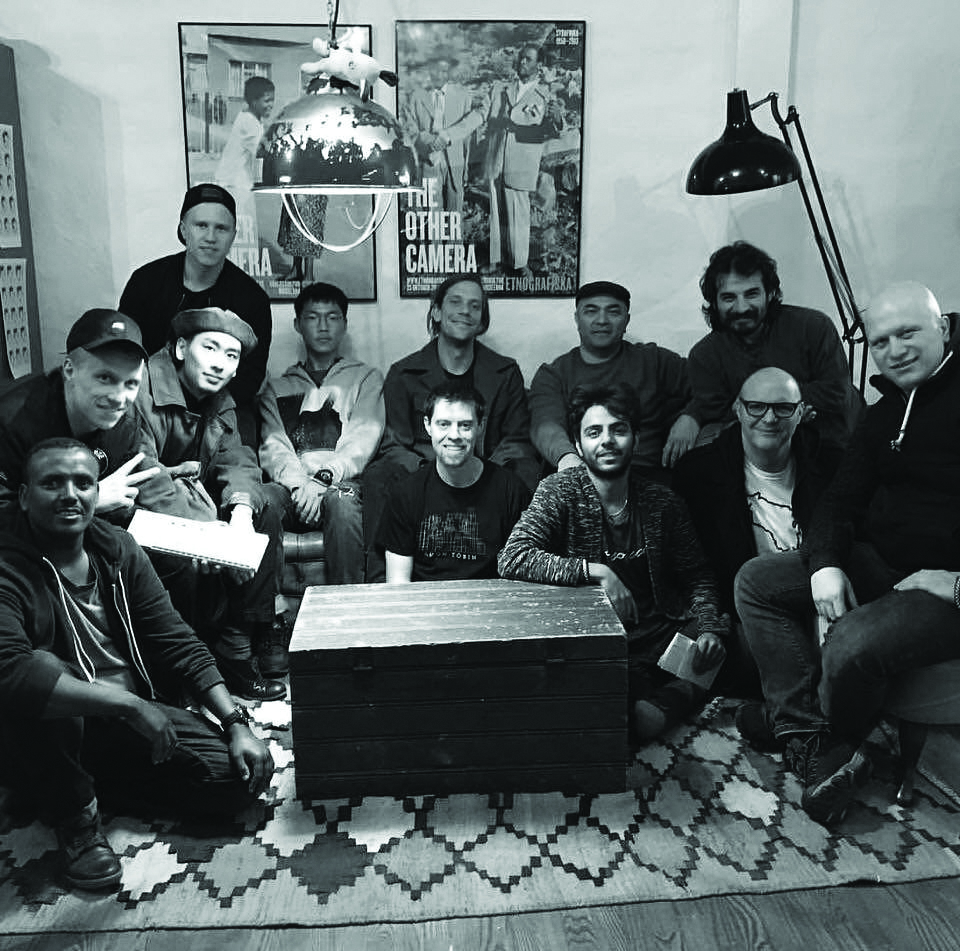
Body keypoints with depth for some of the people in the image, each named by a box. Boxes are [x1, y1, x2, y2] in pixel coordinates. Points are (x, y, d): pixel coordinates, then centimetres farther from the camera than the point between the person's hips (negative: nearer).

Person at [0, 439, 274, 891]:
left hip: (133, 712, 6)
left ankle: (89, 780, 8)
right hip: (55, 726, -5)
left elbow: (177, 643, 3)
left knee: (247, 774, -9)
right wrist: (130, 705, -37)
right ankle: (72, 811, -10)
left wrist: (235, 722, -7)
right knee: (40, 671, -38)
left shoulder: (117, 549, 2)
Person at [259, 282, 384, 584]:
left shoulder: (366, 378, 21)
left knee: (342, 501, -38)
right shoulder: (277, 387, 26)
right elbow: (273, 446, 9)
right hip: (292, 486, 2)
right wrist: (299, 483, -14)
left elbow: (363, 438, 3)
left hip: (343, 482, -1)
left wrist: (324, 477, -15)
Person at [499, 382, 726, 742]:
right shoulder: (559, 491, -6)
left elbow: (696, 578, 13)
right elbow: (512, 558, -20)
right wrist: (596, 571, -26)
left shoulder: (661, 502, 5)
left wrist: (709, 629, -7)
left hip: (657, 633, 5)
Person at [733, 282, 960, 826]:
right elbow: (842, 498, 12)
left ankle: (796, 725, 4)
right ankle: (817, 752, -11)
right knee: (757, 581, -3)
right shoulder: (885, 413, 15)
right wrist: (826, 564, -8)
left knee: (851, 648, -32)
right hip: (878, 562, 9)